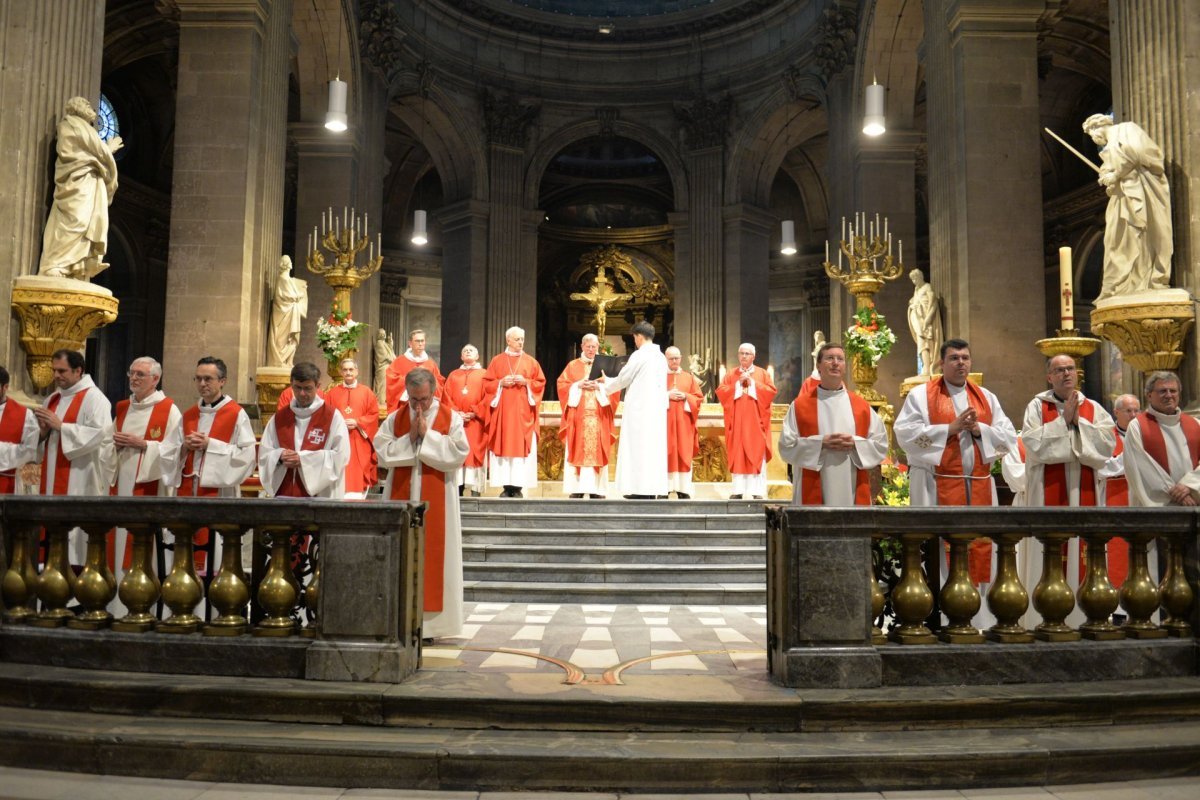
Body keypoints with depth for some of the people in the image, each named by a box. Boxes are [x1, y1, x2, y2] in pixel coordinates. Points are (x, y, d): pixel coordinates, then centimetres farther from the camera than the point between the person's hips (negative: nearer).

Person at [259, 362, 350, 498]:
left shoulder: (332, 416, -1)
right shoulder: (278, 418, 12)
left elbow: (341, 455, -9)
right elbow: (264, 453, 12)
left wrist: (304, 458, -15)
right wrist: (280, 456, -11)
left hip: (319, 496, -4)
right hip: (283, 494, 4)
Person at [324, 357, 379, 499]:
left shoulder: (367, 393, 7)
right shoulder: (332, 393, 10)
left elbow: (374, 415, 1)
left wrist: (357, 423, -12)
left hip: (360, 442, -1)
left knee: (359, 475, -3)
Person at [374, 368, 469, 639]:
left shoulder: (451, 418, 1)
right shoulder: (395, 418, 7)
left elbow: (459, 454, -10)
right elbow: (383, 453, -2)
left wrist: (427, 435, -12)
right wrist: (410, 437, -12)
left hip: (436, 500, -2)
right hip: (400, 497, 2)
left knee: (432, 555, -1)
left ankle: (429, 621, 6)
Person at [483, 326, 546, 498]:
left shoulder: (531, 361, 8)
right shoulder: (497, 360, 8)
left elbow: (540, 383, 5)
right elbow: (487, 383, 6)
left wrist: (526, 382, -10)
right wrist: (501, 382, -10)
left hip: (523, 411, 0)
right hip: (502, 410, 0)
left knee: (522, 446, -4)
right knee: (503, 446, -2)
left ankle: (518, 487, -1)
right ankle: (506, 486, 2)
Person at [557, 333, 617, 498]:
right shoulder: (573, 365, 11)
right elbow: (562, 384, 3)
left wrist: (600, 386, -12)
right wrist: (578, 385, -11)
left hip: (598, 417, 1)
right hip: (578, 416, 0)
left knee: (597, 452, -3)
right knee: (578, 451, -4)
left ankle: (596, 489, -2)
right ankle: (577, 488, -3)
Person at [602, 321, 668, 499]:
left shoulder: (639, 355, -10)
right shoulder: (661, 357, 13)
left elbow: (622, 379, -4)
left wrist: (606, 385, 14)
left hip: (640, 409, -7)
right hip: (657, 409, 7)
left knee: (639, 448, -6)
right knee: (654, 448, 7)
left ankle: (641, 490, -8)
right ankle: (653, 489, 7)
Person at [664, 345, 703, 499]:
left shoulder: (689, 378, 13)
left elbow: (699, 399, 8)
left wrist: (685, 397, -9)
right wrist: (667, 395, -13)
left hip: (683, 423, 2)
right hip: (664, 421, -2)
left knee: (683, 455, -1)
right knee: (665, 455, -4)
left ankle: (683, 489, 1)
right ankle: (665, 487, -2)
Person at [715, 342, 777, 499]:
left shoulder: (762, 373, 9)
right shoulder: (731, 374, 12)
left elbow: (771, 391, -4)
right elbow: (720, 391, 0)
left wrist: (753, 383, -10)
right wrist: (738, 384, -10)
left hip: (755, 422, -1)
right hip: (737, 421, 1)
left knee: (757, 456, -5)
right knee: (737, 455, 0)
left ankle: (758, 491, -3)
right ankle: (738, 490, 3)